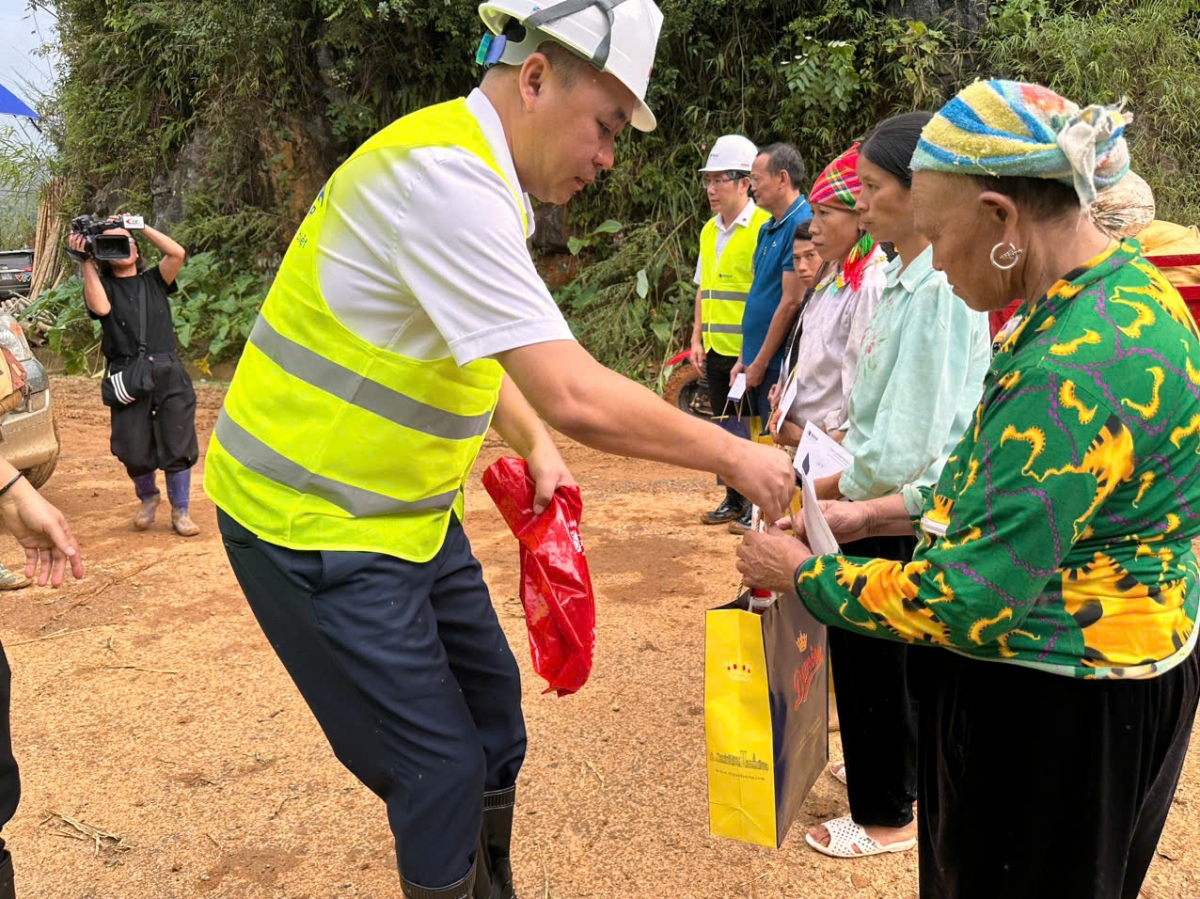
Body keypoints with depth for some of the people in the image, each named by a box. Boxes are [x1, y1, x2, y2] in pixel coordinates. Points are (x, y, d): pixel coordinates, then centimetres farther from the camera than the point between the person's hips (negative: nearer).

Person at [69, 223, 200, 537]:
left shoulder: (154, 280, 16)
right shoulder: (102, 286, 13)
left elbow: (177, 253, 0)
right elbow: (101, 307, -10)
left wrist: (141, 226, 5)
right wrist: (86, 262, -6)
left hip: (168, 373, 1)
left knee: (177, 446, -1)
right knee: (134, 453, -3)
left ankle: (180, 512, 12)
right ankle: (148, 497, 26)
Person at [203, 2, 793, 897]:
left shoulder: (482, 181, 6)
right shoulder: (445, 176, -26)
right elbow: (572, 395, -31)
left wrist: (538, 452, 8)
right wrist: (733, 457, -19)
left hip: (407, 510, 10)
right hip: (314, 522, -9)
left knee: (491, 696, 18)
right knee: (440, 765, -2)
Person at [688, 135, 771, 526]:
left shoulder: (763, 227, -11)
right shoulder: (710, 231, 14)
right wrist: (697, 338, 14)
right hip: (716, 349, 8)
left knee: (751, 430, -2)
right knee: (725, 426, 14)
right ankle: (735, 498, 26)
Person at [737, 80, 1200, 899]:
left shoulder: (1079, 365, -29)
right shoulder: (1120, 286, 2)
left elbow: (972, 601, -27)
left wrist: (801, 574, -14)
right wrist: (874, 516, 5)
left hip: (1059, 706, -9)